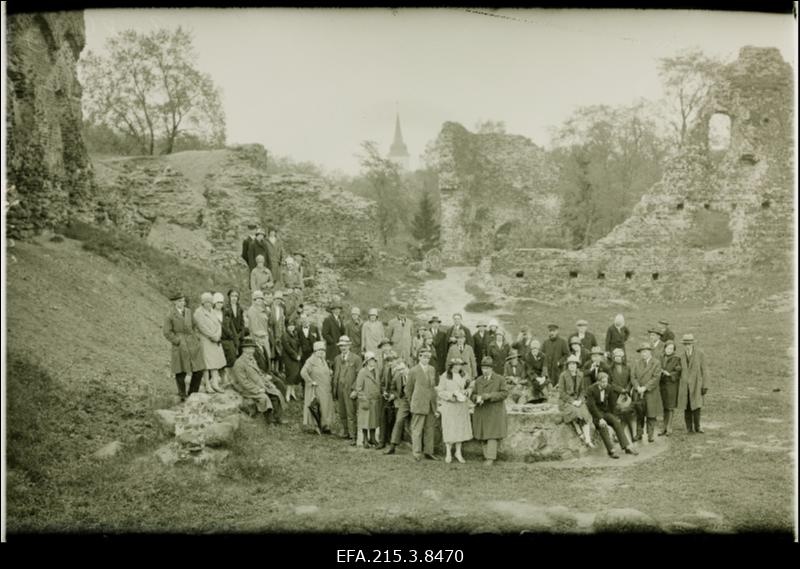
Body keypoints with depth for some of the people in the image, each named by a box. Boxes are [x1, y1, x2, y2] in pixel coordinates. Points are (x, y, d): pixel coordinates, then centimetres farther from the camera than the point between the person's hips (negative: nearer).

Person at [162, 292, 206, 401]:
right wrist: (178, 341, -10)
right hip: (180, 347, -5)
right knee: (181, 372, 1)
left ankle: (193, 394, 18)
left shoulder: (188, 312, 12)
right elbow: (167, 332, -7)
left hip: (193, 345, 6)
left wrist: (194, 339, 14)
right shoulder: (170, 316, -6)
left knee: (199, 370, 2)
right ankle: (182, 396, 17)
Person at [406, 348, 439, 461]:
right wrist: (411, 403, 9)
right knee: (417, 429, -4)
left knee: (429, 429, 8)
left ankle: (428, 452, 15)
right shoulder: (413, 371, -3)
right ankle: (417, 453, -1)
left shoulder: (432, 370, 13)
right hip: (419, 404, -5)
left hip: (431, 404, 5)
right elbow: (409, 389, 5)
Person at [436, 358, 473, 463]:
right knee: (449, 429, -1)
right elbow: (440, 392, -9)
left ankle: (458, 452, 18)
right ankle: (448, 453, 11)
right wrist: (452, 394, -20)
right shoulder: (444, 377, -8)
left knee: (460, 428, 7)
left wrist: (467, 391, -10)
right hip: (449, 406, -4)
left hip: (462, 406, 4)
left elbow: (468, 388, 13)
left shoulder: (463, 376, 6)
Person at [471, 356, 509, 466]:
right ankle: (487, 454, 12)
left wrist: (489, 396, -19)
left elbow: (504, 393, -9)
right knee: (483, 435, 3)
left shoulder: (500, 379, -2)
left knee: (493, 434, -8)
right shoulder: (478, 381, 8)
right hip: (481, 412, 4)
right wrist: (477, 398, -16)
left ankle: (490, 458, -9)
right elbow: (473, 395, 8)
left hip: (495, 412, -4)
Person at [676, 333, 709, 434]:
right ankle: (689, 428, 8)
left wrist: (704, 386, -8)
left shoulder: (700, 355, -3)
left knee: (696, 406, -10)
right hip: (685, 386, 3)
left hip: (697, 385, -3)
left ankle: (697, 427, 5)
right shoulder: (682, 357, 9)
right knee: (686, 407, 1)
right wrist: (679, 388, 11)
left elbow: (703, 371, -3)